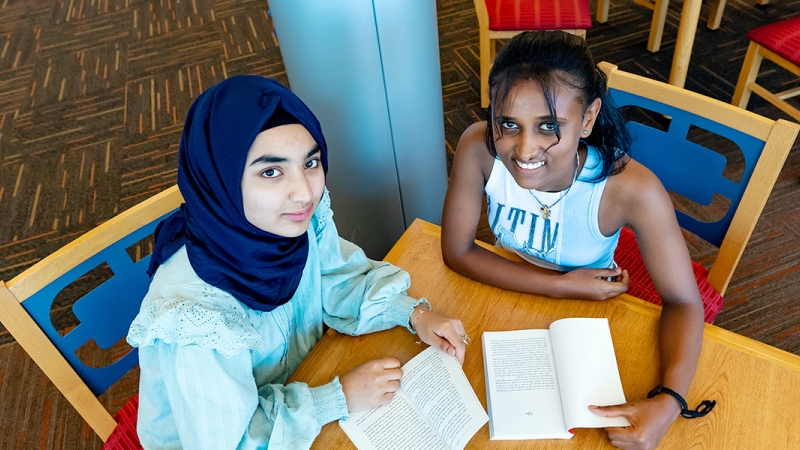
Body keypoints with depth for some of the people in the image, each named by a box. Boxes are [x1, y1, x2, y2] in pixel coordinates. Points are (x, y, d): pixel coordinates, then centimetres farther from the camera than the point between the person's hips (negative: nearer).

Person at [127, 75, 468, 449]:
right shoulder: (194, 312, -37)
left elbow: (341, 278, -4)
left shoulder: (300, 219, -23)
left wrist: (414, 313, -17)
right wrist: (339, 398, -24)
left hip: (296, 384, 5)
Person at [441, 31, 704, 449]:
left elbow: (683, 302, -23)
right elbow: (457, 252, -21)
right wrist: (561, 285, -26)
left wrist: (668, 403, -39)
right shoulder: (478, 148, -31)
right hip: (507, 291, 2)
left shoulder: (632, 190, -34)